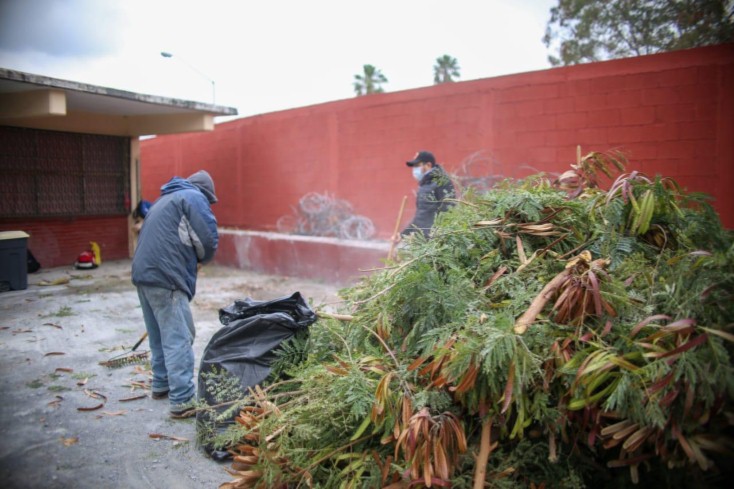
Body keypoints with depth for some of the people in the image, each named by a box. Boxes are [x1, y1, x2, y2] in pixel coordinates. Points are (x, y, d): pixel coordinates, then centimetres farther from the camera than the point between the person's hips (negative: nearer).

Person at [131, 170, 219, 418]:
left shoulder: (165, 198, 27)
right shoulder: (194, 197, 0)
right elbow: (209, 239, -10)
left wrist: (191, 260, 16)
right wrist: (200, 259, 10)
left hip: (144, 272, 9)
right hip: (165, 276, -9)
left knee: (159, 334, 20)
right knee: (178, 338, -8)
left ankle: (161, 384, 32)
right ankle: (183, 401, -7)